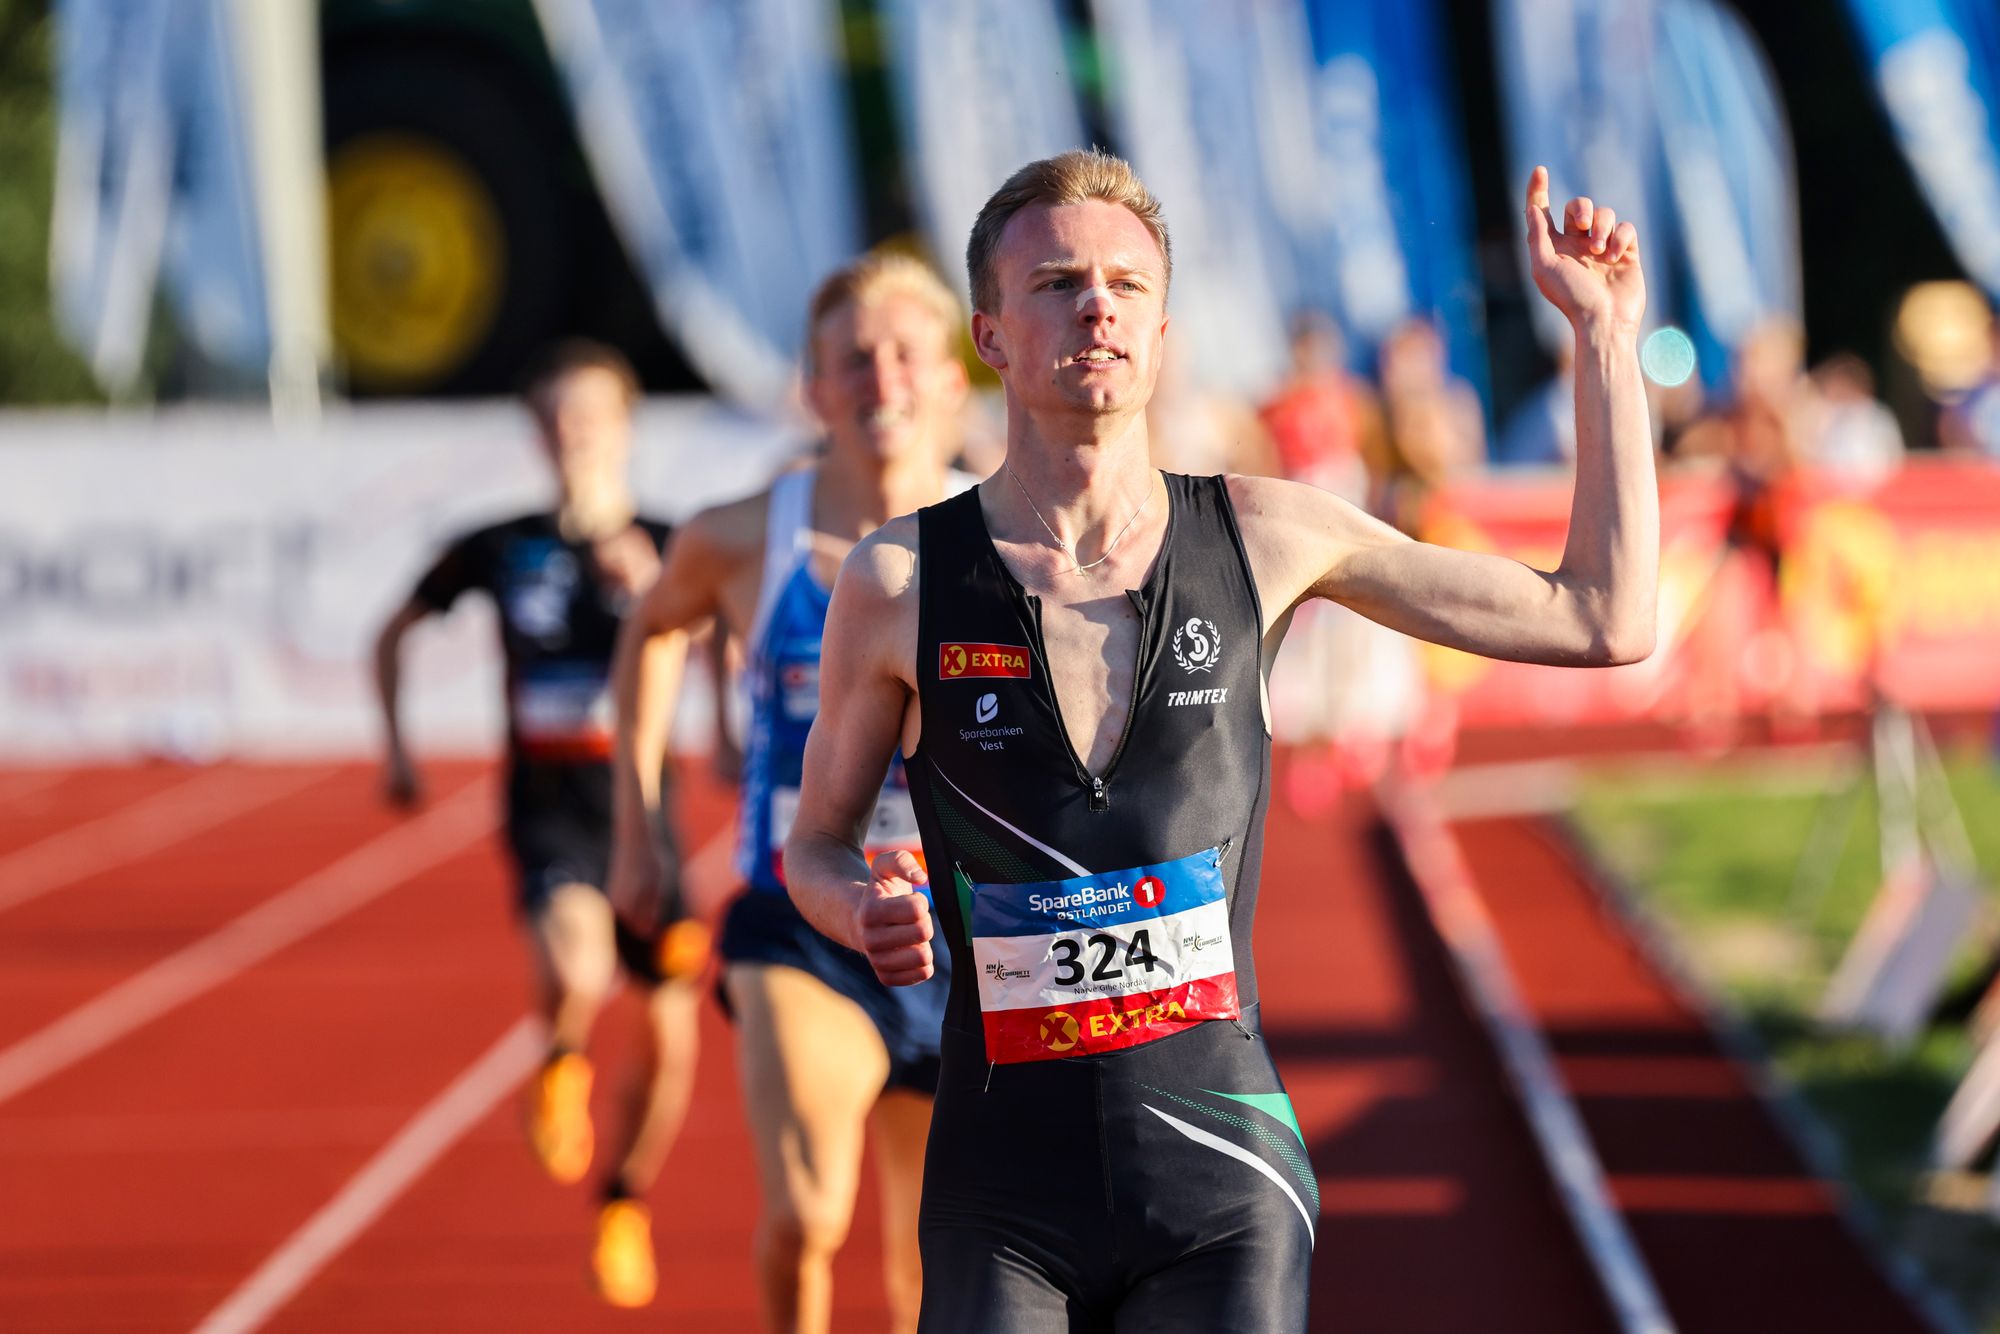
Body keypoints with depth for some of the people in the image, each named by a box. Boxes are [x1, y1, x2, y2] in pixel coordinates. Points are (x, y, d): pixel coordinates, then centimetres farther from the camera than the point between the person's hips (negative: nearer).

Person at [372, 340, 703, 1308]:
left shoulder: (668, 551, -2)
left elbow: (658, 691, -12)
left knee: (673, 1039, 8)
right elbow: (395, 632, 17)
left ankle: (625, 1203, 31)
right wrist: (396, 748, 12)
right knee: (576, 971, -33)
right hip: (548, 815, -1)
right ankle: (562, 1065, -1)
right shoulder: (500, 549, 1)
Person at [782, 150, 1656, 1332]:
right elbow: (818, 844, 13)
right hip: (1006, 1199, 0)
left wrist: (1604, 334, 5)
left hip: (1223, 1188, 1)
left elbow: (1605, 621, 6)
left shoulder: (1264, 536, 2)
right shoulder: (902, 579, -1)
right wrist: (869, 914, -11)